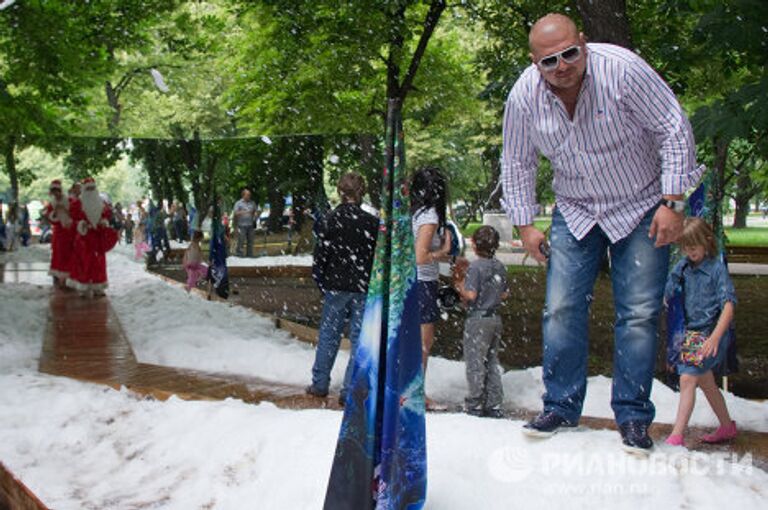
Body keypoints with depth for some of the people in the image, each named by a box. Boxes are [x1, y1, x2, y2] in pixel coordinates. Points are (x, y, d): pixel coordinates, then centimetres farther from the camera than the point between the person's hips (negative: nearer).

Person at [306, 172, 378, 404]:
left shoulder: (331, 220, -5)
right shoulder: (372, 222, -7)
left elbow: (320, 257, -2)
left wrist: (321, 285, 10)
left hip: (336, 287, 1)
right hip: (363, 289, -1)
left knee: (329, 335, 14)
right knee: (359, 339, 5)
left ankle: (319, 384, 21)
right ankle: (349, 391, 5)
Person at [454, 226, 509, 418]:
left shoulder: (476, 266, -14)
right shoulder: (500, 266, 7)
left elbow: (471, 295, -19)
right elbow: (504, 294, 11)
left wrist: (460, 287, -1)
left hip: (478, 318, -7)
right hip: (495, 317, 7)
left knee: (475, 361, 1)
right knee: (492, 361, 12)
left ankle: (476, 405, 4)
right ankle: (494, 405, 14)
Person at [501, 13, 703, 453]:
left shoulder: (621, 69, -23)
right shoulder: (524, 95, -12)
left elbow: (675, 130, -16)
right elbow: (517, 163, 3)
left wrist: (672, 203, -18)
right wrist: (525, 223, 0)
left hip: (642, 208, -3)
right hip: (575, 213, 3)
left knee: (640, 314, -7)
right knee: (562, 310, -4)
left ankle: (633, 417, 4)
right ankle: (561, 408, 10)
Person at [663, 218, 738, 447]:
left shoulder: (717, 268, -12)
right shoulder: (682, 267, 4)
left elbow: (728, 305, -18)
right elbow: (667, 297, 10)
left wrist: (715, 337, -28)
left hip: (710, 333, -7)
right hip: (690, 332, 7)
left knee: (687, 379, -17)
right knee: (706, 383, 19)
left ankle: (677, 436, -18)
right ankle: (727, 426, 37)